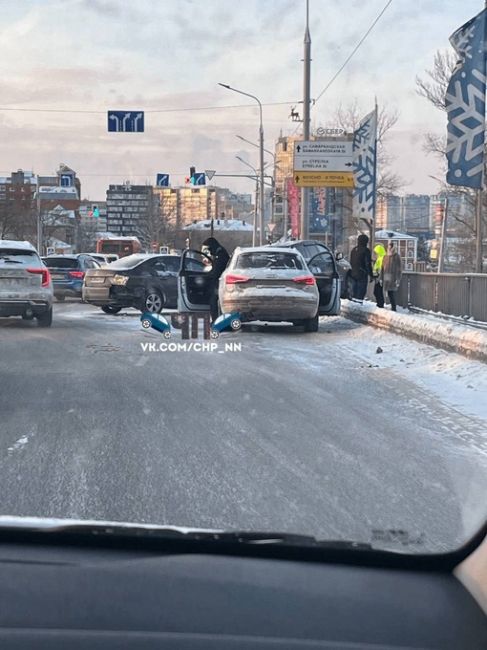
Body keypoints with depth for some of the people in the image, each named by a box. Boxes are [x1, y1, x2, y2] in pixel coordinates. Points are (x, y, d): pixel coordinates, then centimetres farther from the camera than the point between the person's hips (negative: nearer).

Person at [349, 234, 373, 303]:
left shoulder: (354, 250, 11)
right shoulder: (366, 250, -11)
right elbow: (368, 264, -13)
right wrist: (371, 275, -8)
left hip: (353, 274, 7)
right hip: (362, 275, -7)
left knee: (354, 292, 12)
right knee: (361, 292, -5)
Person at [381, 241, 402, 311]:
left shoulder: (396, 256, -4)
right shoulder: (386, 257, 12)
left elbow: (400, 268, -6)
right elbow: (382, 268, 16)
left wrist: (398, 280, -12)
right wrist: (381, 278, 11)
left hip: (393, 278, -6)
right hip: (386, 278, 6)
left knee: (392, 293, -12)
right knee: (389, 294, 7)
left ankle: (394, 309, -7)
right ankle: (392, 307, 15)